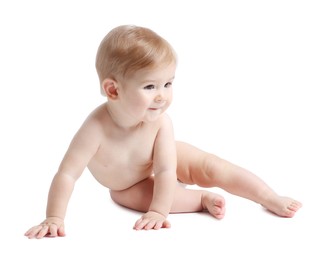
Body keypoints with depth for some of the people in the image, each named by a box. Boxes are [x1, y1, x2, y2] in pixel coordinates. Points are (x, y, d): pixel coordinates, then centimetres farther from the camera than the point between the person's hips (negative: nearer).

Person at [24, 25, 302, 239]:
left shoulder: (161, 121, -36)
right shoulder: (96, 128, -42)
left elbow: (166, 171, -33)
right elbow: (67, 175, -41)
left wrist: (158, 211, -41)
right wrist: (54, 219, -45)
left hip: (168, 158, 1)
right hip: (130, 183, 0)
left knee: (212, 167, -15)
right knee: (126, 194, -30)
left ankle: (272, 199, -2)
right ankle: (202, 199, -17)